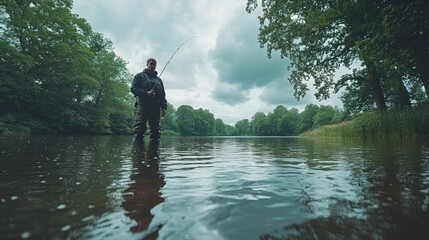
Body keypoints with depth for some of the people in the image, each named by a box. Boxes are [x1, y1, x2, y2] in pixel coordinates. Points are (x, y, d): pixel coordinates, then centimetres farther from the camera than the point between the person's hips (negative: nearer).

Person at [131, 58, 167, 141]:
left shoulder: (158, 79, 26)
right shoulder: (140, 76, 14)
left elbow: (163, 94, 20)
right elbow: (133, 88, 2)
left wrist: (164, 107, 6)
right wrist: (146, 93, -14)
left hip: (156, 107, 4)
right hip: (143, 105, -4)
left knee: (156, 130, 1)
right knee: (139, 129, -10)